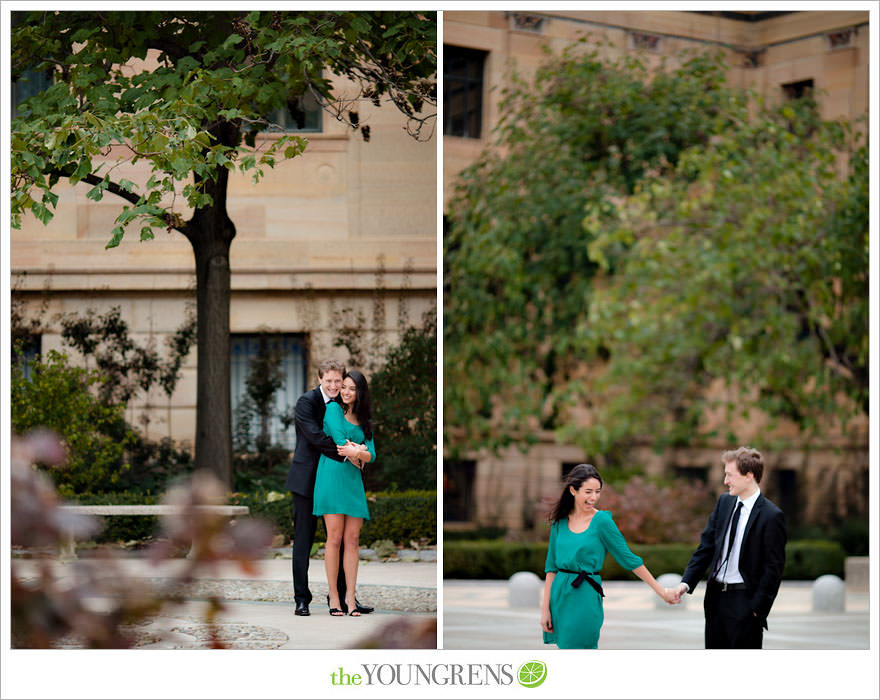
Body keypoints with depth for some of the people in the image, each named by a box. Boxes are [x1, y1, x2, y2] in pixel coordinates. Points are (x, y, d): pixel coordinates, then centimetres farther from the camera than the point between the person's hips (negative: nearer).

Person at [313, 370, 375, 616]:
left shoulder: (364, 421, 18)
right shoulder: (333, 409, 6)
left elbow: (371, 455, 7)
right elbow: (338, 440, -8)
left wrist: (356, 452, -12)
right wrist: (359, 453, -2)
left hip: (354, 481, 5)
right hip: (332, 474, -5)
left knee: (352, 540, -1)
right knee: (335, 537, -8)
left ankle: (350, 596, 1)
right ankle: (333, 596, -5)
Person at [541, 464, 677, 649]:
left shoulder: (602, 521, -6)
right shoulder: (560, 521, 7)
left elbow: (628, 559, -1)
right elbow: (551, 566, 10)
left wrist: (661, 591, 0)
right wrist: (545, 608, 6)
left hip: (585, 599, -5)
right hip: (559, 596, 5)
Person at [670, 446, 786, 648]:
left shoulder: (771, 516, -14)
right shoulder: (724, 502, 7)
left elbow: (773, 567, -12)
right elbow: (706, 546, 10)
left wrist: (757, 608, -14)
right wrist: (686, 583, 0)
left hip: (744, 601, -7)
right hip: (716, 597, 7)